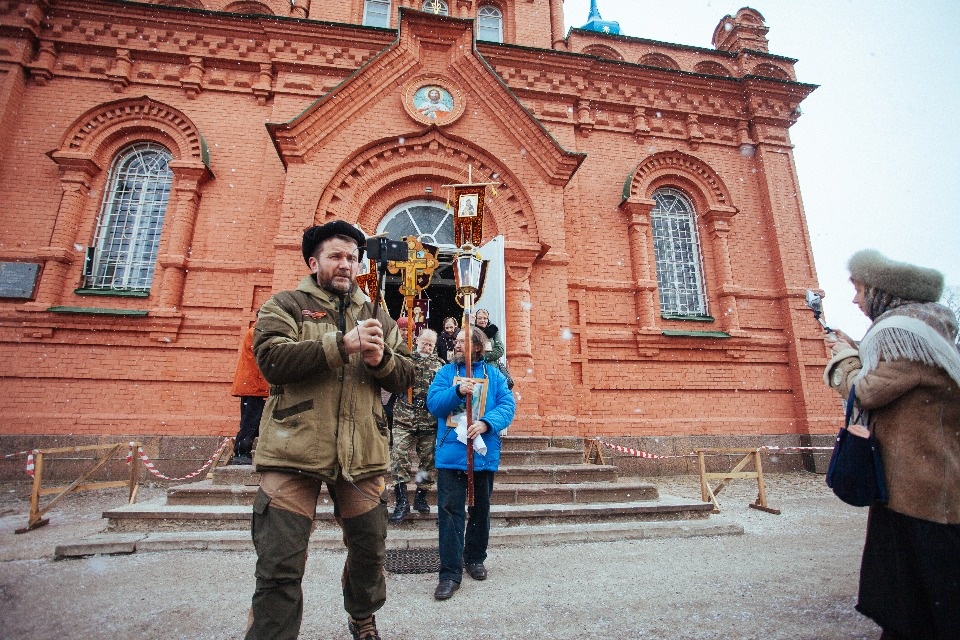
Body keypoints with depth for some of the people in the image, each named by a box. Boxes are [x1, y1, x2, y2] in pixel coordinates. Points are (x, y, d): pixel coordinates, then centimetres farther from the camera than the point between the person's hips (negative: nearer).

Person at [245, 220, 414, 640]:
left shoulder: (376, 316, 16)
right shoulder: (285, 304, 6)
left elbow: (405, 376, 11)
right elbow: (271, 358, -12)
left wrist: (381, 359, -12)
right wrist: (342, 344, -21)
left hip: (361, 453, 4)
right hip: (295, 450, -3)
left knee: (369, 550, 17)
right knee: (280, 566, -1)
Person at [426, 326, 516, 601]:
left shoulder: (494, 374, 5)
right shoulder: (446, 372, 6)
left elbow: (508, 405, -6)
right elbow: (433, 402, -7)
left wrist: (487, 423, -22)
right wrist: (457, 391, -23)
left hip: (484, 453, 2)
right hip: (451, 452, -1)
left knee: (481, 509, 16)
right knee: (449, 510, -2)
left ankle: (475, 559, 37)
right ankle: (450, 573, 9)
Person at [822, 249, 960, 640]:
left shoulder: (901, 328, -20)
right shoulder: (922, 323, 12)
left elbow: (868, 391, -21)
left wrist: (844, 357, -5)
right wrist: (854, 350, 13)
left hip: (919, 485, -10)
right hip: (922, 477, 10)